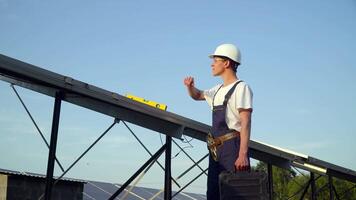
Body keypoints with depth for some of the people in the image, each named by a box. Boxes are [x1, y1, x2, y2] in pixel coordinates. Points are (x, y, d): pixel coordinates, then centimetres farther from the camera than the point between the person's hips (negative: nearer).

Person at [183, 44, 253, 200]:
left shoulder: (241, 87, -5)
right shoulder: (218, 90, 20)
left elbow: (245, 123, -13)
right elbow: (197, 95, 37)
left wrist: (243, 154, -22)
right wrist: (190, 86, 12)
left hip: (232, 146, -8)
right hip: (216, 149, 8)